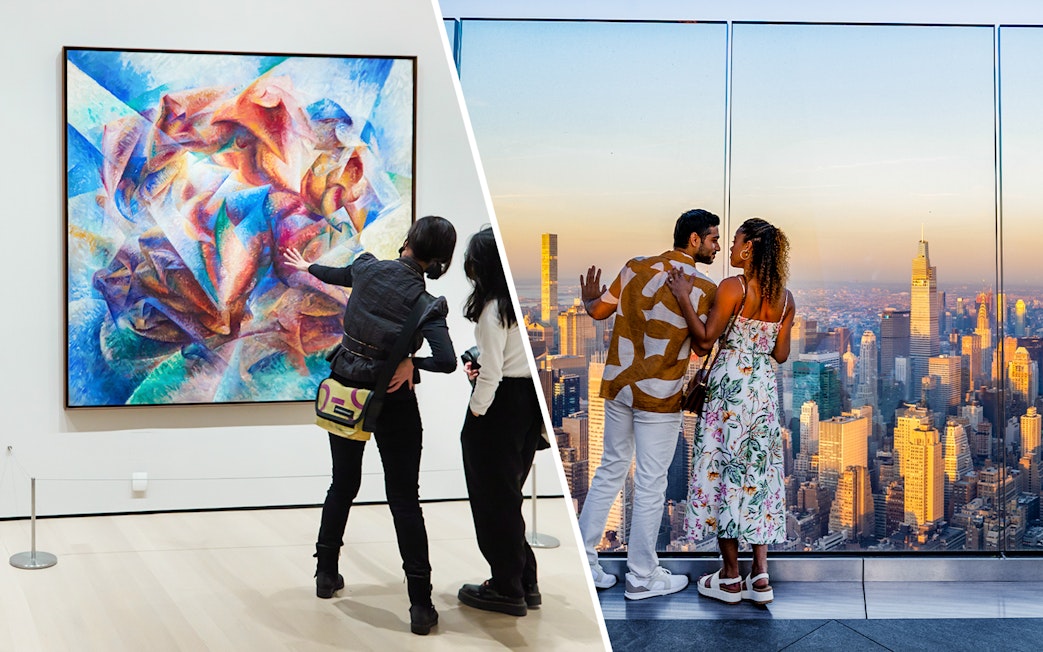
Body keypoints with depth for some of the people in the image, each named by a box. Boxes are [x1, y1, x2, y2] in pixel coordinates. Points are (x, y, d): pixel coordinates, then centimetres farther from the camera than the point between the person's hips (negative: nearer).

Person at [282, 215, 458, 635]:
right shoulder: (428, 305, -15)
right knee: (404, 500, 1)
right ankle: (420, 606, 1)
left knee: (343, 484, 22)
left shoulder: (367, 269, -5)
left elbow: (340, 275, 18)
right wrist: (410, 362, -7)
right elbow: (447, 361, -25)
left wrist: (307, 267, 39)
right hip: (393, 404, -4)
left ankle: (327, 573, 34)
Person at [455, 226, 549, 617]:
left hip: (502, 403, -8)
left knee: (493, 498, 5)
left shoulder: (492, 309, -17)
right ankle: (525, 583, 26)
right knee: (509, 494, 19)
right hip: (530, 401, 8)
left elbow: (491, 373, -18)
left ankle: (507, 589, 15)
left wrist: (475, 415, -7)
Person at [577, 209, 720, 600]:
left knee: (611, 469, 17)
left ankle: (582, 560, 23)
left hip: (618, 384, 5)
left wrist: (588, 299, 26)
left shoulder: (636, 268, 2)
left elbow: (599, 311, 6)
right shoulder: (704, 289, -10)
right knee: (650, 484, 5)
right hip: (659, 396, -5)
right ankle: (642, 577, 17)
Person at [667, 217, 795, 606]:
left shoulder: (733, 287, -12)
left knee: (723, 471, 4)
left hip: (730, 385, -6)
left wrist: (683, 298, -10)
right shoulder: (785, 297, 7)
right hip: (765, 388, 6)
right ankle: (760, 577, 11)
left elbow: (705, 340, -13)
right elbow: (781, 355, 8)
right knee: (759, 474, 11)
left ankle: (731, 578, 11)